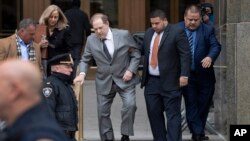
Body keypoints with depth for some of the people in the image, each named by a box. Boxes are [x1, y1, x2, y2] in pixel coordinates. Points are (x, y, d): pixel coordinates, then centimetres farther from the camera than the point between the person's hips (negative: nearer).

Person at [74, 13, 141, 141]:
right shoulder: (91, 40, -4)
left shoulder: (124, 35, -10)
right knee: (102, 112, 6)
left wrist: (131, 70, -14)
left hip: (124, 79, -2)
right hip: (104, 82, 3)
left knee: (130, 105, -22)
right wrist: (82, 73, -13)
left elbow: (136, 54, -1)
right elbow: (85, 60, 5)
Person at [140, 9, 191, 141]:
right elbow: (143, 50, 23)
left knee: (173, 114, -5)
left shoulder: (176, 32, -8)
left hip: (170, 82, -7)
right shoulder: (149, 33, 12)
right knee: (154, 113, 9)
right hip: (151, 82, 7)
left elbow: (185, 55, -11)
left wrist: (184, 75, -17)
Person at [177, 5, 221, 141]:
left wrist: (210, 57, -31)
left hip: (204, 75, 1)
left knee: (203, 104, 7)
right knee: (191, 104, -3)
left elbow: (215, 46, -9)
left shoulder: (208, 30, -1)